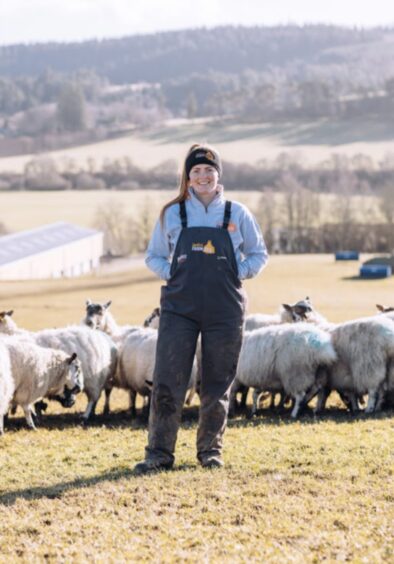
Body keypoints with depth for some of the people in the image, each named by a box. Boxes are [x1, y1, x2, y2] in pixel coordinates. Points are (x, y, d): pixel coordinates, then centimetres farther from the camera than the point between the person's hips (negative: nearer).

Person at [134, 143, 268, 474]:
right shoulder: (172, 215, 5)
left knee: (217, 385, 6)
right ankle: (160, 453, -1)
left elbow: (258, 255, 13)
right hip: (179, 308, 0)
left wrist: (238, 274, -3)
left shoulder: (237, 214, 4)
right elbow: (153, 257, 14)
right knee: (167, 383, -6)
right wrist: (172, 274, -3)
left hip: (225, 311, 0)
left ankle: (211, 449, 19)